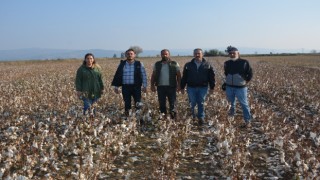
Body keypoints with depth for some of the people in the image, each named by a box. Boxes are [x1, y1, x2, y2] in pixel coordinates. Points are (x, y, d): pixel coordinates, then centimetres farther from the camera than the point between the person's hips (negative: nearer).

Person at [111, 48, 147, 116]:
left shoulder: (139, 64, 2)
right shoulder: (122, 64, 8)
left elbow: (144, 75, 2)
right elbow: (117, 75, 11)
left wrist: (144, 86, -3)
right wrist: (116, 86, 9)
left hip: (136, 86, -2)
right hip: (125, 87, 2)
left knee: (138, 104, -3)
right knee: (127, 104, 6)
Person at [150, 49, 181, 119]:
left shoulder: (174, 64, 3)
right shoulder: (157, 64, 9)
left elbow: (178, 75, 2)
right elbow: (153, 76, 11)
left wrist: (179, 85, -6)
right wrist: (152, 85, 5)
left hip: (171, 87, -2)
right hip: (160, 87, 2)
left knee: (172, 103, 0)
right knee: (161, 104, 7)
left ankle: (173, 117, 9)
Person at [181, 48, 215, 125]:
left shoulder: (207, 65, 2)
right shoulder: (188, 65, 4)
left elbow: (211, 77, 3)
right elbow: (184, 77, 6)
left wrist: (212, 87, 0)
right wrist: (182, 87, 4)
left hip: (203, 88, -1)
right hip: (191, 87, 1)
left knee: (201, 103, 4)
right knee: (192, 103, 6)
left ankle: (201, 118, 14)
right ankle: (192, 116, 25)